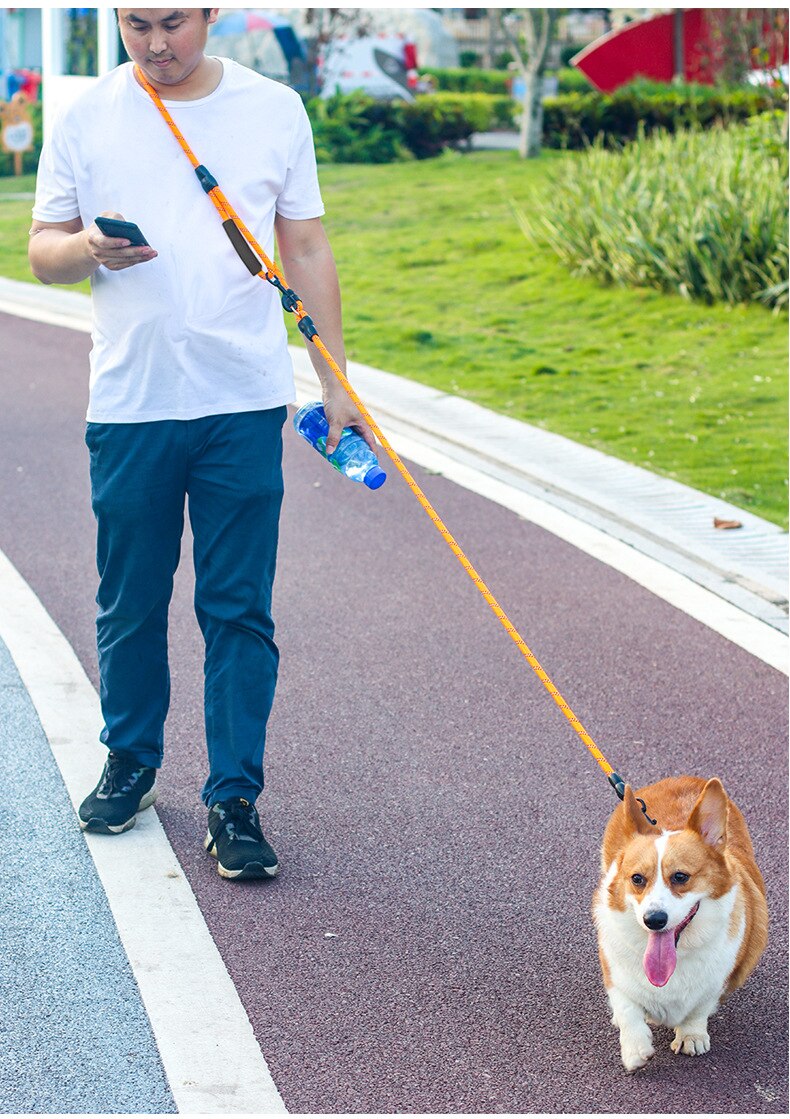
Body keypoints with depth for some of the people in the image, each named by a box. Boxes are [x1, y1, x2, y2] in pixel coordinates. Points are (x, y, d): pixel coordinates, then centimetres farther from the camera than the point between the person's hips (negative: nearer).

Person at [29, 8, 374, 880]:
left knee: (239, 611, -1)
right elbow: (42, 253, 7)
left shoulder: (273, 111, 5)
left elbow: (307, 250, 10)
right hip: (128, 406, 1)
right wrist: (90, 248, -16)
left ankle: (233, 800, 7)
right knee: (129, 603, 10)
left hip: (243, 404, 0)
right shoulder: (85, 118, 4)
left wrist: (335, 382, 7)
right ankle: (130, 765, 30)